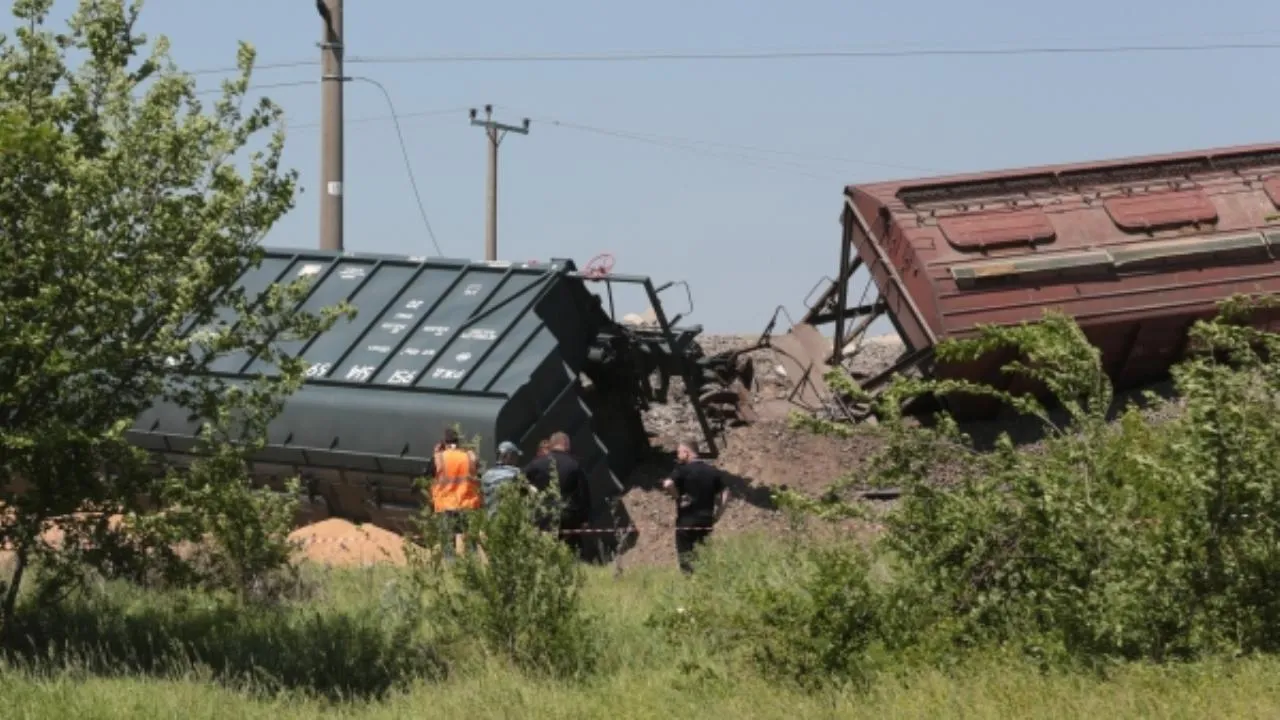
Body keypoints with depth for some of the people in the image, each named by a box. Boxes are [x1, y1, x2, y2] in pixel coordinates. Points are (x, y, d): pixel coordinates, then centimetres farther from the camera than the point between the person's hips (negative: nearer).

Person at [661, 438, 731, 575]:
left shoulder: (683, 470, -8)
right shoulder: (713, 471, 8)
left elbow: (668, 484, -26)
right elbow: (725, 494, 5)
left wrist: (678, 497, -10)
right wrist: (717, 515, 6)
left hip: (686, 522, -5)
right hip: (706, 522, 5)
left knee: (686, 560, 1)